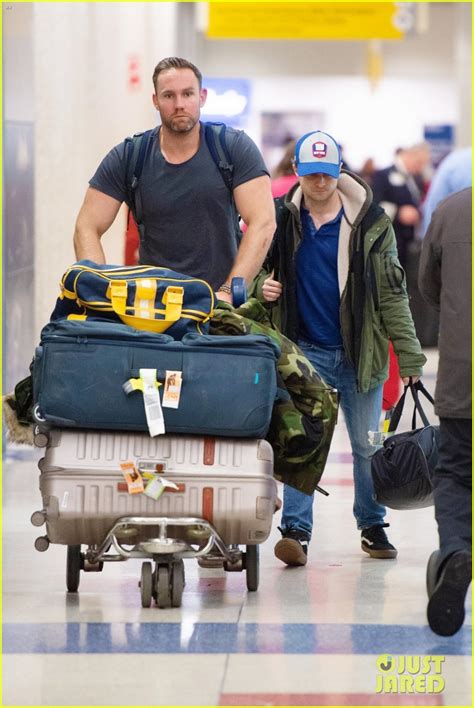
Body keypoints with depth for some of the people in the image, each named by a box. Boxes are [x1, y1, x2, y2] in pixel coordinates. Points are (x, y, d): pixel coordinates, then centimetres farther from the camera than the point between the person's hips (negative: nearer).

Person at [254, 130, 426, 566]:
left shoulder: (370, 222, -3)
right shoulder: (281, 219, 1)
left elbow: (392, 293, -2)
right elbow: (258, 270, 17)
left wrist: (409, 357, -6)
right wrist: (262, 285, -9)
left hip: (359, 352, 0)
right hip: (305, 350, 0)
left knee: (367, 445, 8)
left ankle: (372, 526, 22)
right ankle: (296, 530, -7)